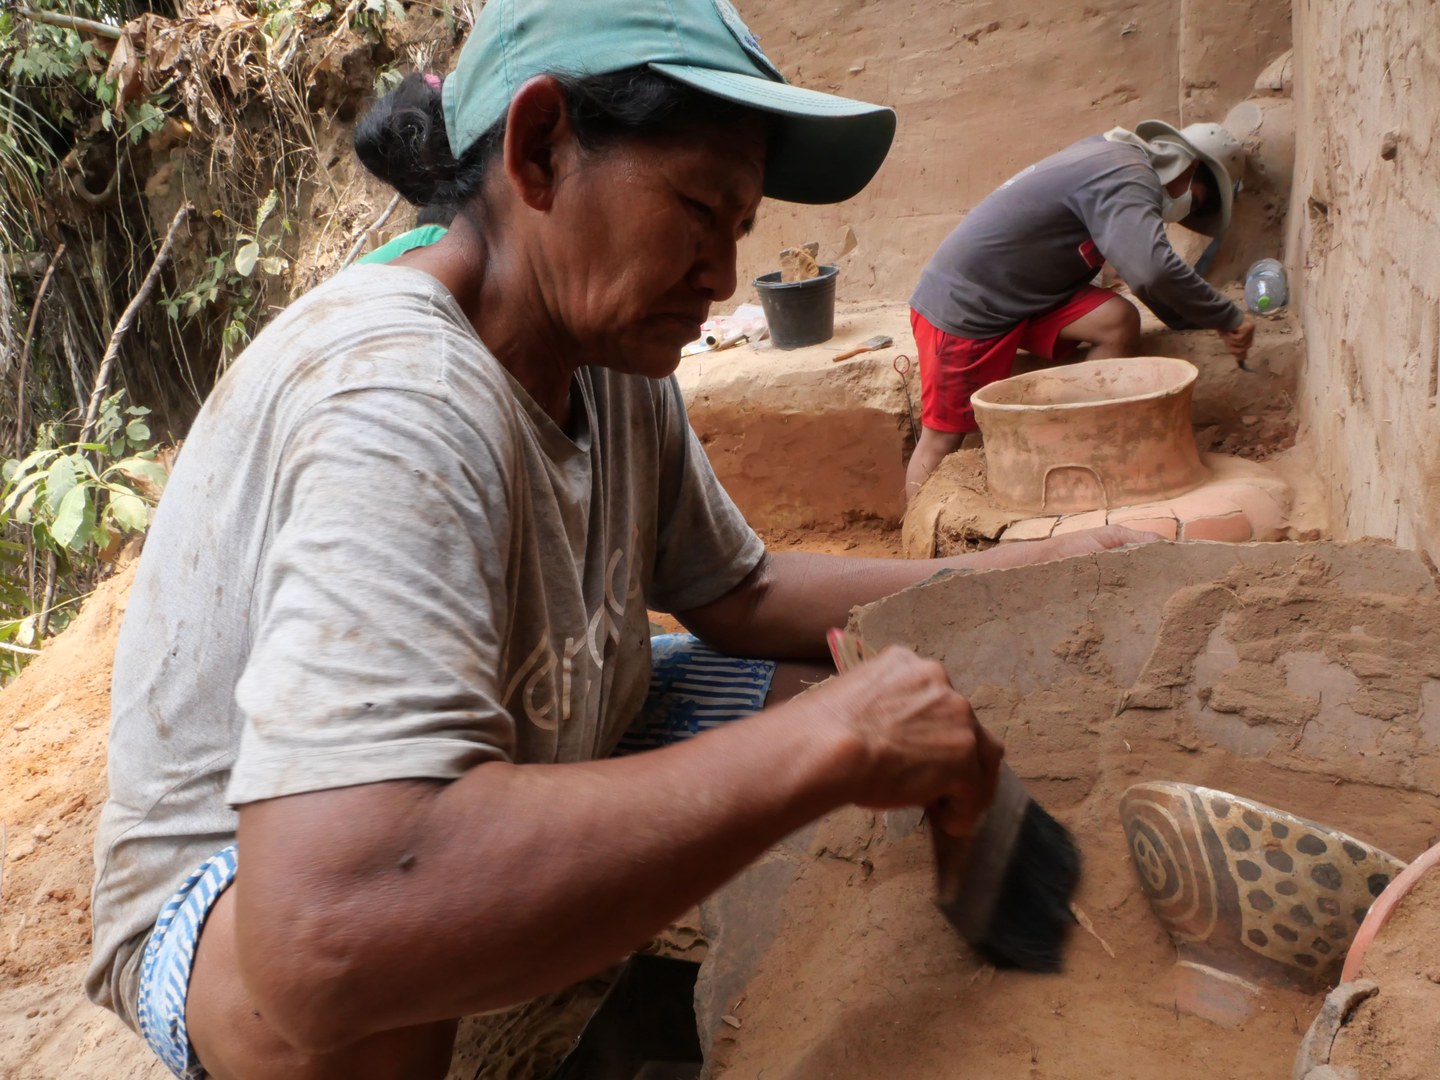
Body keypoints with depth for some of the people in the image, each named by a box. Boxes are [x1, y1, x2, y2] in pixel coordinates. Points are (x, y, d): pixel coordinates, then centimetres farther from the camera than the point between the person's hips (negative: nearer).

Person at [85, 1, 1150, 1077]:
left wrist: (1025, 576, -6)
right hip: (232, 910, -7)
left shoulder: (617, 372, -6)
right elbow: (326, 937, -48)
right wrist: (825, 746, -43)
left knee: (826, 680, -1)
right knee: (349, 990, -42)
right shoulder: (400, 404, -35)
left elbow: (744, 595, 6)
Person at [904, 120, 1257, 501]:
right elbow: (1153, 270, -37)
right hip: (964, 304, -9)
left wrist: (1208, 320, 10)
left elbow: (1142, 266, 18)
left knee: (1119, 322, -10)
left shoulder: (1118, 156, 11)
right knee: (943, 437, -6)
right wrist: (1229, 318, -24)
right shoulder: (1128, 181, -20)